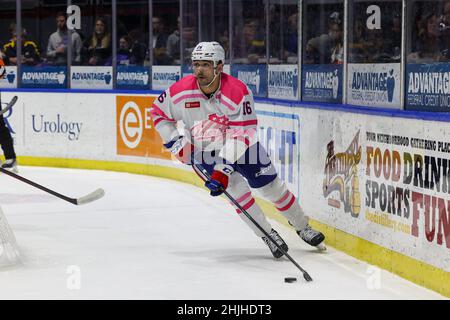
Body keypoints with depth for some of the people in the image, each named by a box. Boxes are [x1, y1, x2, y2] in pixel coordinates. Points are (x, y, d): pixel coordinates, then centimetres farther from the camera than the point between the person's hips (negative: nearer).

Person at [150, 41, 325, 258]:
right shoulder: (181, 92, -20)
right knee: (237, 190, -16)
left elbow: (241, 137, -32)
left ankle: (302, 227, 24)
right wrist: (176, 142, -11)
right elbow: (158, 112, -1)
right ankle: (268, 235, -1)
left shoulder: (238, 92, -29)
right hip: (204, 152, 1)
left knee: (271, 187, 3)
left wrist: (223, 170, -38)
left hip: (242, 147, -1)